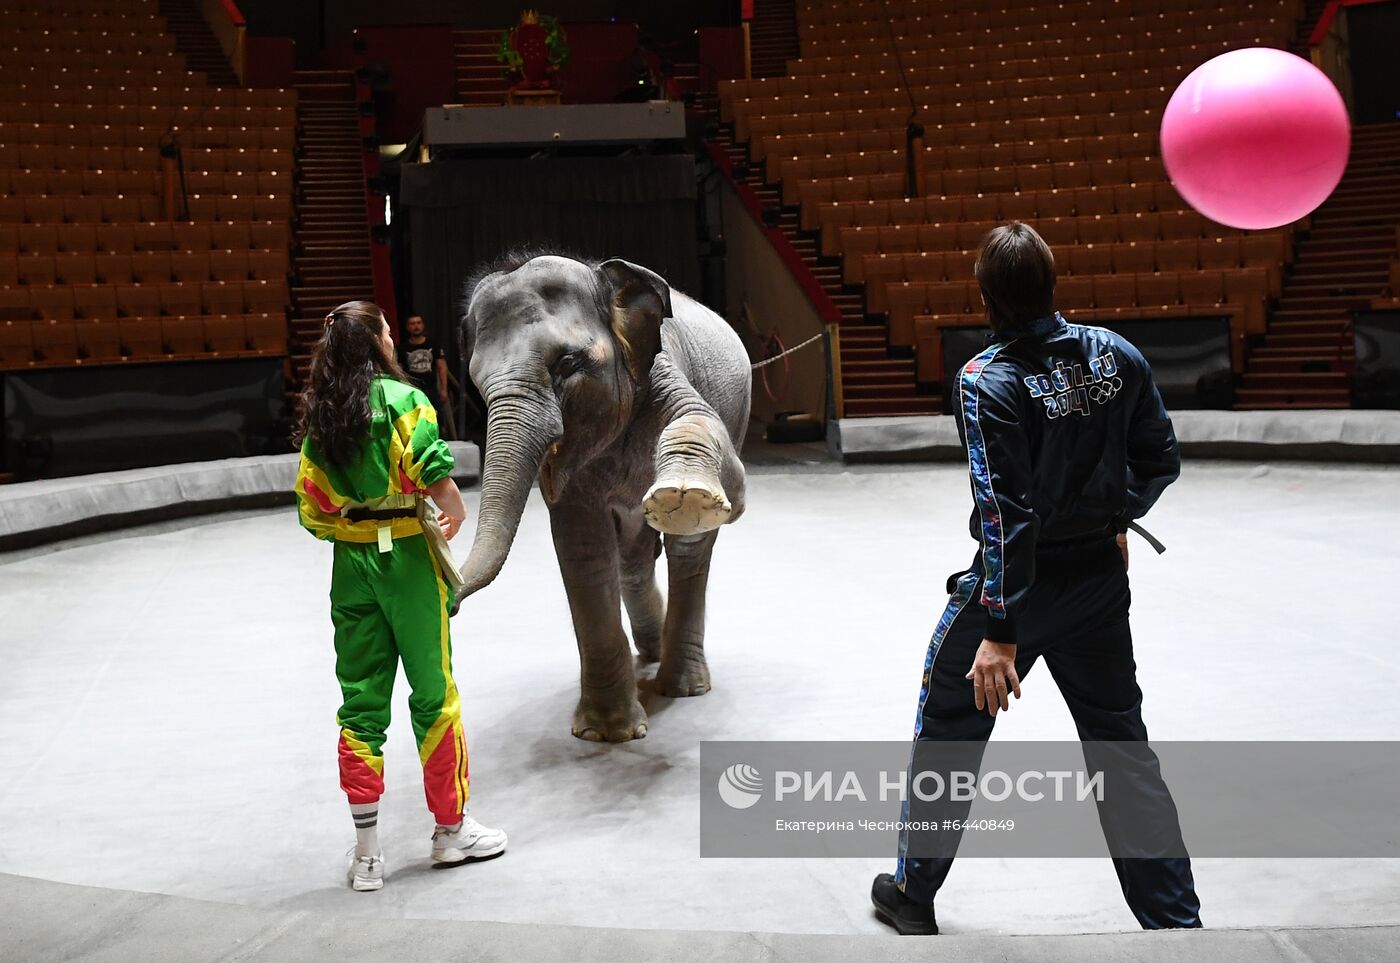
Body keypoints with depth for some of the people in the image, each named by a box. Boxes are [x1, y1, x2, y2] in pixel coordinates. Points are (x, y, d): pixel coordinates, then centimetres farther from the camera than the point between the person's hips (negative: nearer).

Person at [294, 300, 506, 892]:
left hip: (351, 562, 5)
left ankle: (366, 853, 14)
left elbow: (311, 507, 8)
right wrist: (456, 515, 2)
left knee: (361, 700, 9)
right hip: (406, 556, -5)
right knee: (434, 693, 8)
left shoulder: (318, 415, 7)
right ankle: (452, 830, 20)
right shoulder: (400, 399, -10)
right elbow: (436, 476, -18)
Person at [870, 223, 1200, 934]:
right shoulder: (1116, 355, -4)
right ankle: (1176, 917, 20)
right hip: (1101, 576, 5)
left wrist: (1000, 631, -21)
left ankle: (913, 894, 30)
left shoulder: (986, 382, -20)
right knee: (1121, 743, 16)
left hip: (1018, 579, -4)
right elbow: (1161, 461, 4)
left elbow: (1006, 513, -23)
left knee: (948, 729, 15)